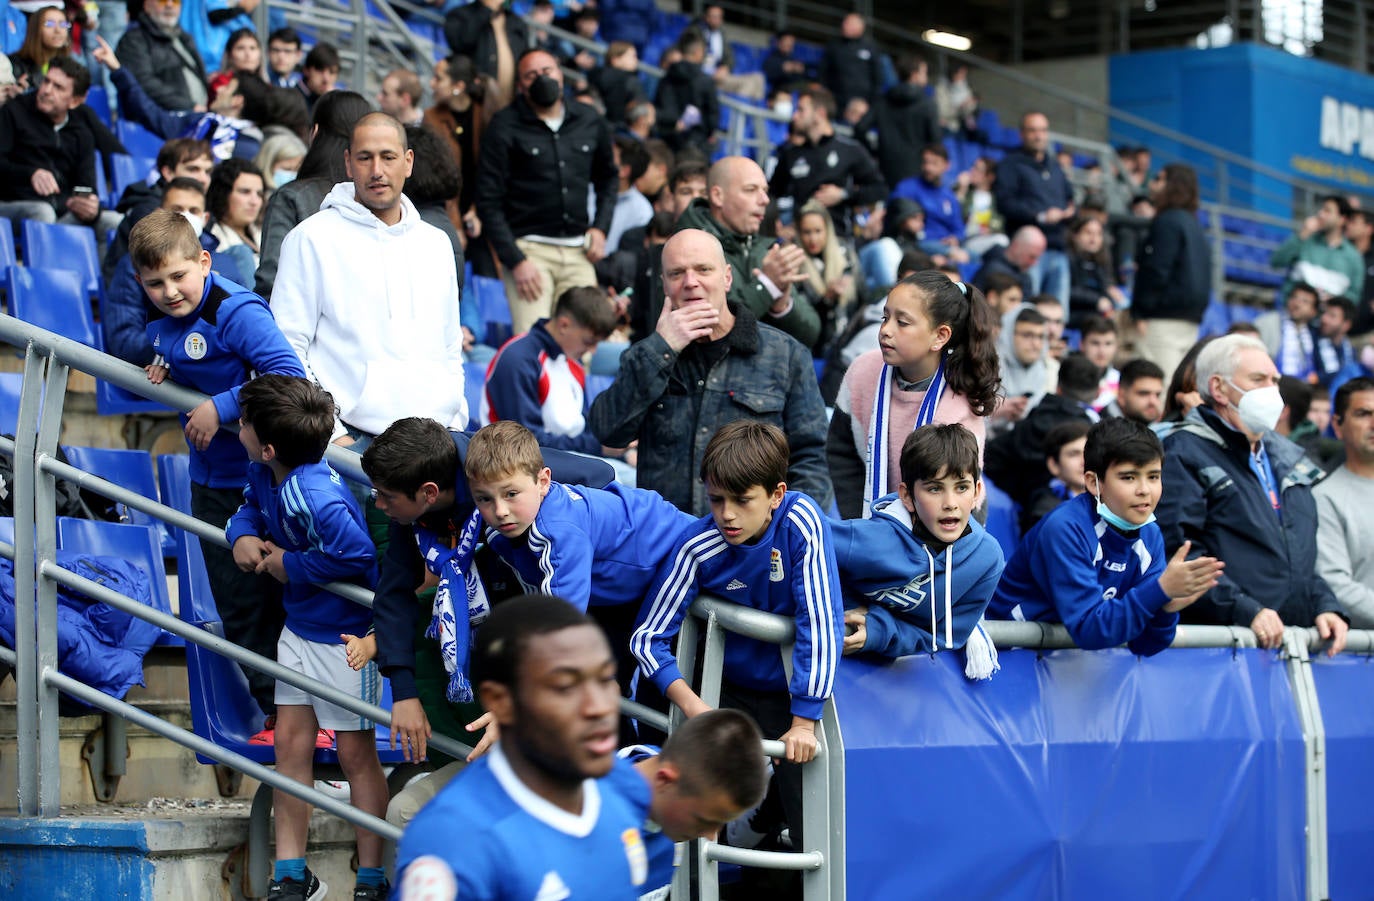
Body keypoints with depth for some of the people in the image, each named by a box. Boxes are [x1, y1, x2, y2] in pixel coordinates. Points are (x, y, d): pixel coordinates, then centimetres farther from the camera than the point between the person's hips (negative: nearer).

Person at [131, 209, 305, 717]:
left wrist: (221, 408, -27)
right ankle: (276, 714, 24)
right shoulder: (161, 323, 5)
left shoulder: (237, 312, -20)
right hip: (210, 480, 8)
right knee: (239, 608, 13)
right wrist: (162, 373, 1)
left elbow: (289, 377, -28)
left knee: (277, 599, -2)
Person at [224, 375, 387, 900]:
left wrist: (287, 564, -22)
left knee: (355, 751, 2)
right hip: (300, 626, 9)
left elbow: (356, 555, -36)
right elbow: (251, 506, 18)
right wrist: (243, 536, -6)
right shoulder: (264, 473, -3)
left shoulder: (314, 497, -32)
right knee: (290, 740, 10)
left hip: (347, 635, -9)